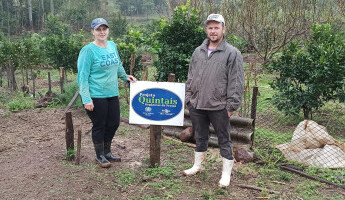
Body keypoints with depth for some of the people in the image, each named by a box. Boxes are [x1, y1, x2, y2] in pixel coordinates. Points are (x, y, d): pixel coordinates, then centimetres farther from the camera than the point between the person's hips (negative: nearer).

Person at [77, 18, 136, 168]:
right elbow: (83, 76, -15)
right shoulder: (88, 50, -12)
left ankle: (107, 152, 34)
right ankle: (100, 156, 24)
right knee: (99, 126, 5)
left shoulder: (112, 46, 8)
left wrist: (125, 76, 19)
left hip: (112, 94, 7)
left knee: (114, 123, 14)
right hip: (96, 96, -7)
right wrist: (86, 99, -19)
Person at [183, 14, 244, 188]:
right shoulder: (198, 51, 11)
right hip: (196, 105, 5)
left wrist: (231, 105, -12)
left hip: (219, 107, -5)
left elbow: (236, 83, -9)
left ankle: (226, 174, 20)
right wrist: (188, 98, 11)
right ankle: (197, 166, 37)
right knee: (200, 137, 20)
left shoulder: (232, 53, -6)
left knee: (224, 140, 7)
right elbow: (190, 77, 16)